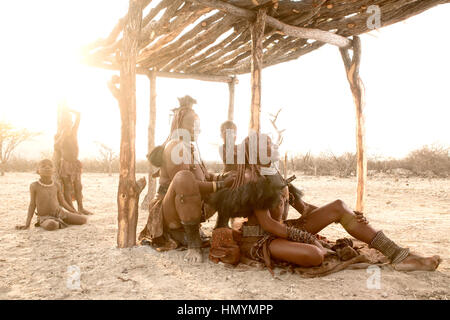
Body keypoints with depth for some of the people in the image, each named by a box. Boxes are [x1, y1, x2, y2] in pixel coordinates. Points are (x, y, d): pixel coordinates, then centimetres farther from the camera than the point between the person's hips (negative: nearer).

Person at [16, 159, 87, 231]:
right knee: (51, 225, -42)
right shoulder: (34, 186, -9)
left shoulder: (56, 185, 1)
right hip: (45, 218, -5)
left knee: (83, 220, -8)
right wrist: (27, 224, -5)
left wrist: (75, 212, 14)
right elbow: (32, 204, -3)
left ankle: (57, 222, 6)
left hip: (60, 213, 5)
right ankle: (59, 224, -5)